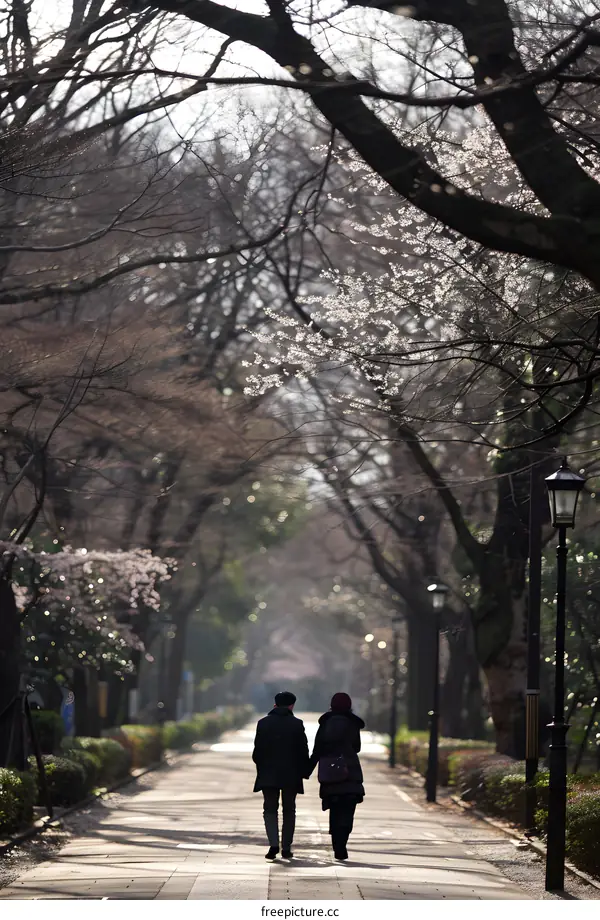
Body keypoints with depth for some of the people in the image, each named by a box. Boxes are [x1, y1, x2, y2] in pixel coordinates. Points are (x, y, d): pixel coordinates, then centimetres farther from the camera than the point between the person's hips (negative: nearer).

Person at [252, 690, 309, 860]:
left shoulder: (263, 723, -1)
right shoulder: (297, 724, -4)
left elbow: (257, 750, 0)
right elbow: (303, 751, -4)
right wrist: (304, 771, 6)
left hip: (268, 774, 0)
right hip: (291, 775, 0)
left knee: (270, 809, 6)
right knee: (289, 811, 11)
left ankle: (273, 843, -14)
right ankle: (286, 847, 10)